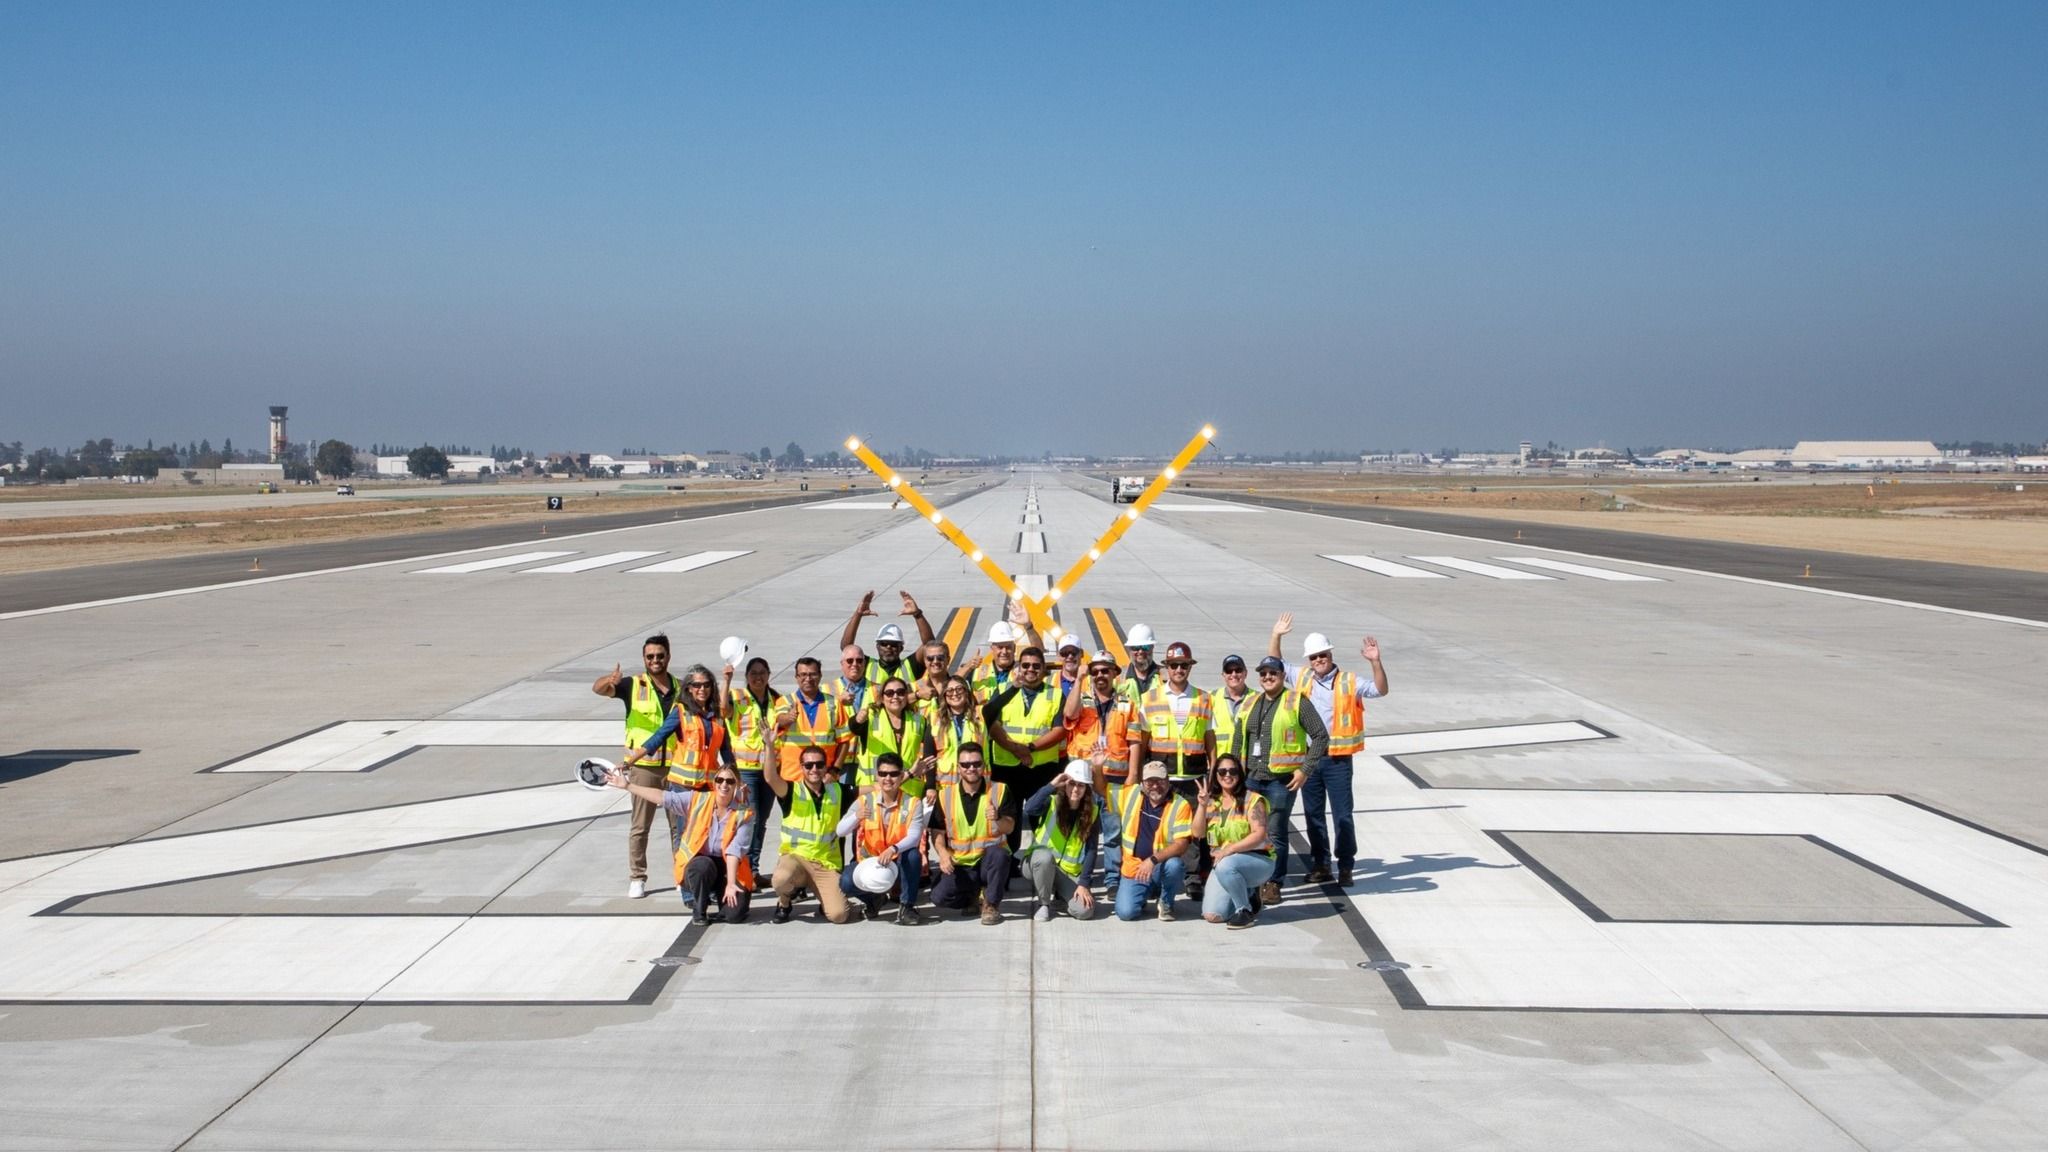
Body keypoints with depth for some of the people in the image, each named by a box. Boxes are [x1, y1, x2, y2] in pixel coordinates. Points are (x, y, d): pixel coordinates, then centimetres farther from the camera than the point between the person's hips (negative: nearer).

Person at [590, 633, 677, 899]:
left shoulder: (680, 688, 5)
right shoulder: (633, 685, -4)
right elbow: (598, 688, -18)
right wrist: (609, 679, -40)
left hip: (675, 766, 2)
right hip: (644, 766, -2)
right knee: (640, 826, 4)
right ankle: (637, 878, 12)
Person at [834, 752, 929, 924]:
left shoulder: (912, 803, -11)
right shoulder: (864, 802, -7)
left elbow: (914, 836, -25)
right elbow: (840, 832, -17)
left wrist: (894, 849, -45)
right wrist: (856, 817, -38)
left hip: (899, 864, -1)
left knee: (912, 854, -34)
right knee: (846, 882, -28)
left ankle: (906, 906, -14)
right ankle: (872, 898, 9)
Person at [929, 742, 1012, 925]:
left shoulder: (999, 790, -2)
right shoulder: (945, 795, 2)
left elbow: (1009, 828, -10)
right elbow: (938, 832, 5)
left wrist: (997, 819, -33)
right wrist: (943, 853, -15)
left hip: (989, 861, -1)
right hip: (959, 865, 1)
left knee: (999, 853, -36)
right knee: (939, 897, -24)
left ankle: (991, 904, -10)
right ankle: (973, 895, 11)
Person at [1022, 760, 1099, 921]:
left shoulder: (1092, 812, -4)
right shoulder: (1052, 802, -10)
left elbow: (1091, 850, -6)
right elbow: (1029, 809, -33)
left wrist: (1083, 883, -14)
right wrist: (1052, 786, -33)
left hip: (1071, 872, 2)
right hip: (1041, 863, -2)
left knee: (1084, 910, -21)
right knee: (1045, 855, -38)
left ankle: (1060, 894, 15)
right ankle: (1044, 903, -12)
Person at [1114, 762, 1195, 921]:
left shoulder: (1181, 805, -12)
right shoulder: (1131, 795, 0)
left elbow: (1181, 844, -21)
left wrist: (1153, 860, -33)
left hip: (1163, 869, -2)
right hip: (1134, 869, 2)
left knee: (1174, 864, -37)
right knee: (1125, 912, -19)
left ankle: (1166, 902, -3)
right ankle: (1147, 893, 19)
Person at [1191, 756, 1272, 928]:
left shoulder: (1252, 799, -8)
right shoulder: (1212, 801, 6)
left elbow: (1259, 835, -17)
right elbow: (1198, 833, -2)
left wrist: (1230, 849, -28)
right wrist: (1202, 805, -16)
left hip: (1257, 859, -5)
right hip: (1222, 863, 5)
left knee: (1226, 866, -38)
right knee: (1212, 916, -11)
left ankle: (1244, 909, -13)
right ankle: (1247, 895, 19)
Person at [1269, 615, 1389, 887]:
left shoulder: (1349, 682, -1)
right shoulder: (1302, 678, 8)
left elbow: (1381, 690, -8)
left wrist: (1375, 662, -22)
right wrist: (1276, 635, 4)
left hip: (1337, 759, -3)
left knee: (1342, 815, -2)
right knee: (1312, 814, 10)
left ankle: (1345, 867, 7)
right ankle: (1320, 865, 20)